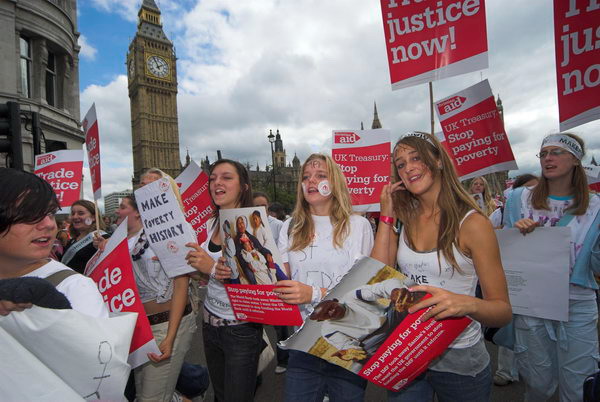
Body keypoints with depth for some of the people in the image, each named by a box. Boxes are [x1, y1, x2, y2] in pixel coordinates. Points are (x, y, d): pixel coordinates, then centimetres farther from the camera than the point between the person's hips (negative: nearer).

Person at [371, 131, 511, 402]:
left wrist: (469, 304, -36)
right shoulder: (405, 219, -2)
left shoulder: (472, 223, -15)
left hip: (458, 361, -3)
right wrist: (387, 217, -11)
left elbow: (503, 310, -14)